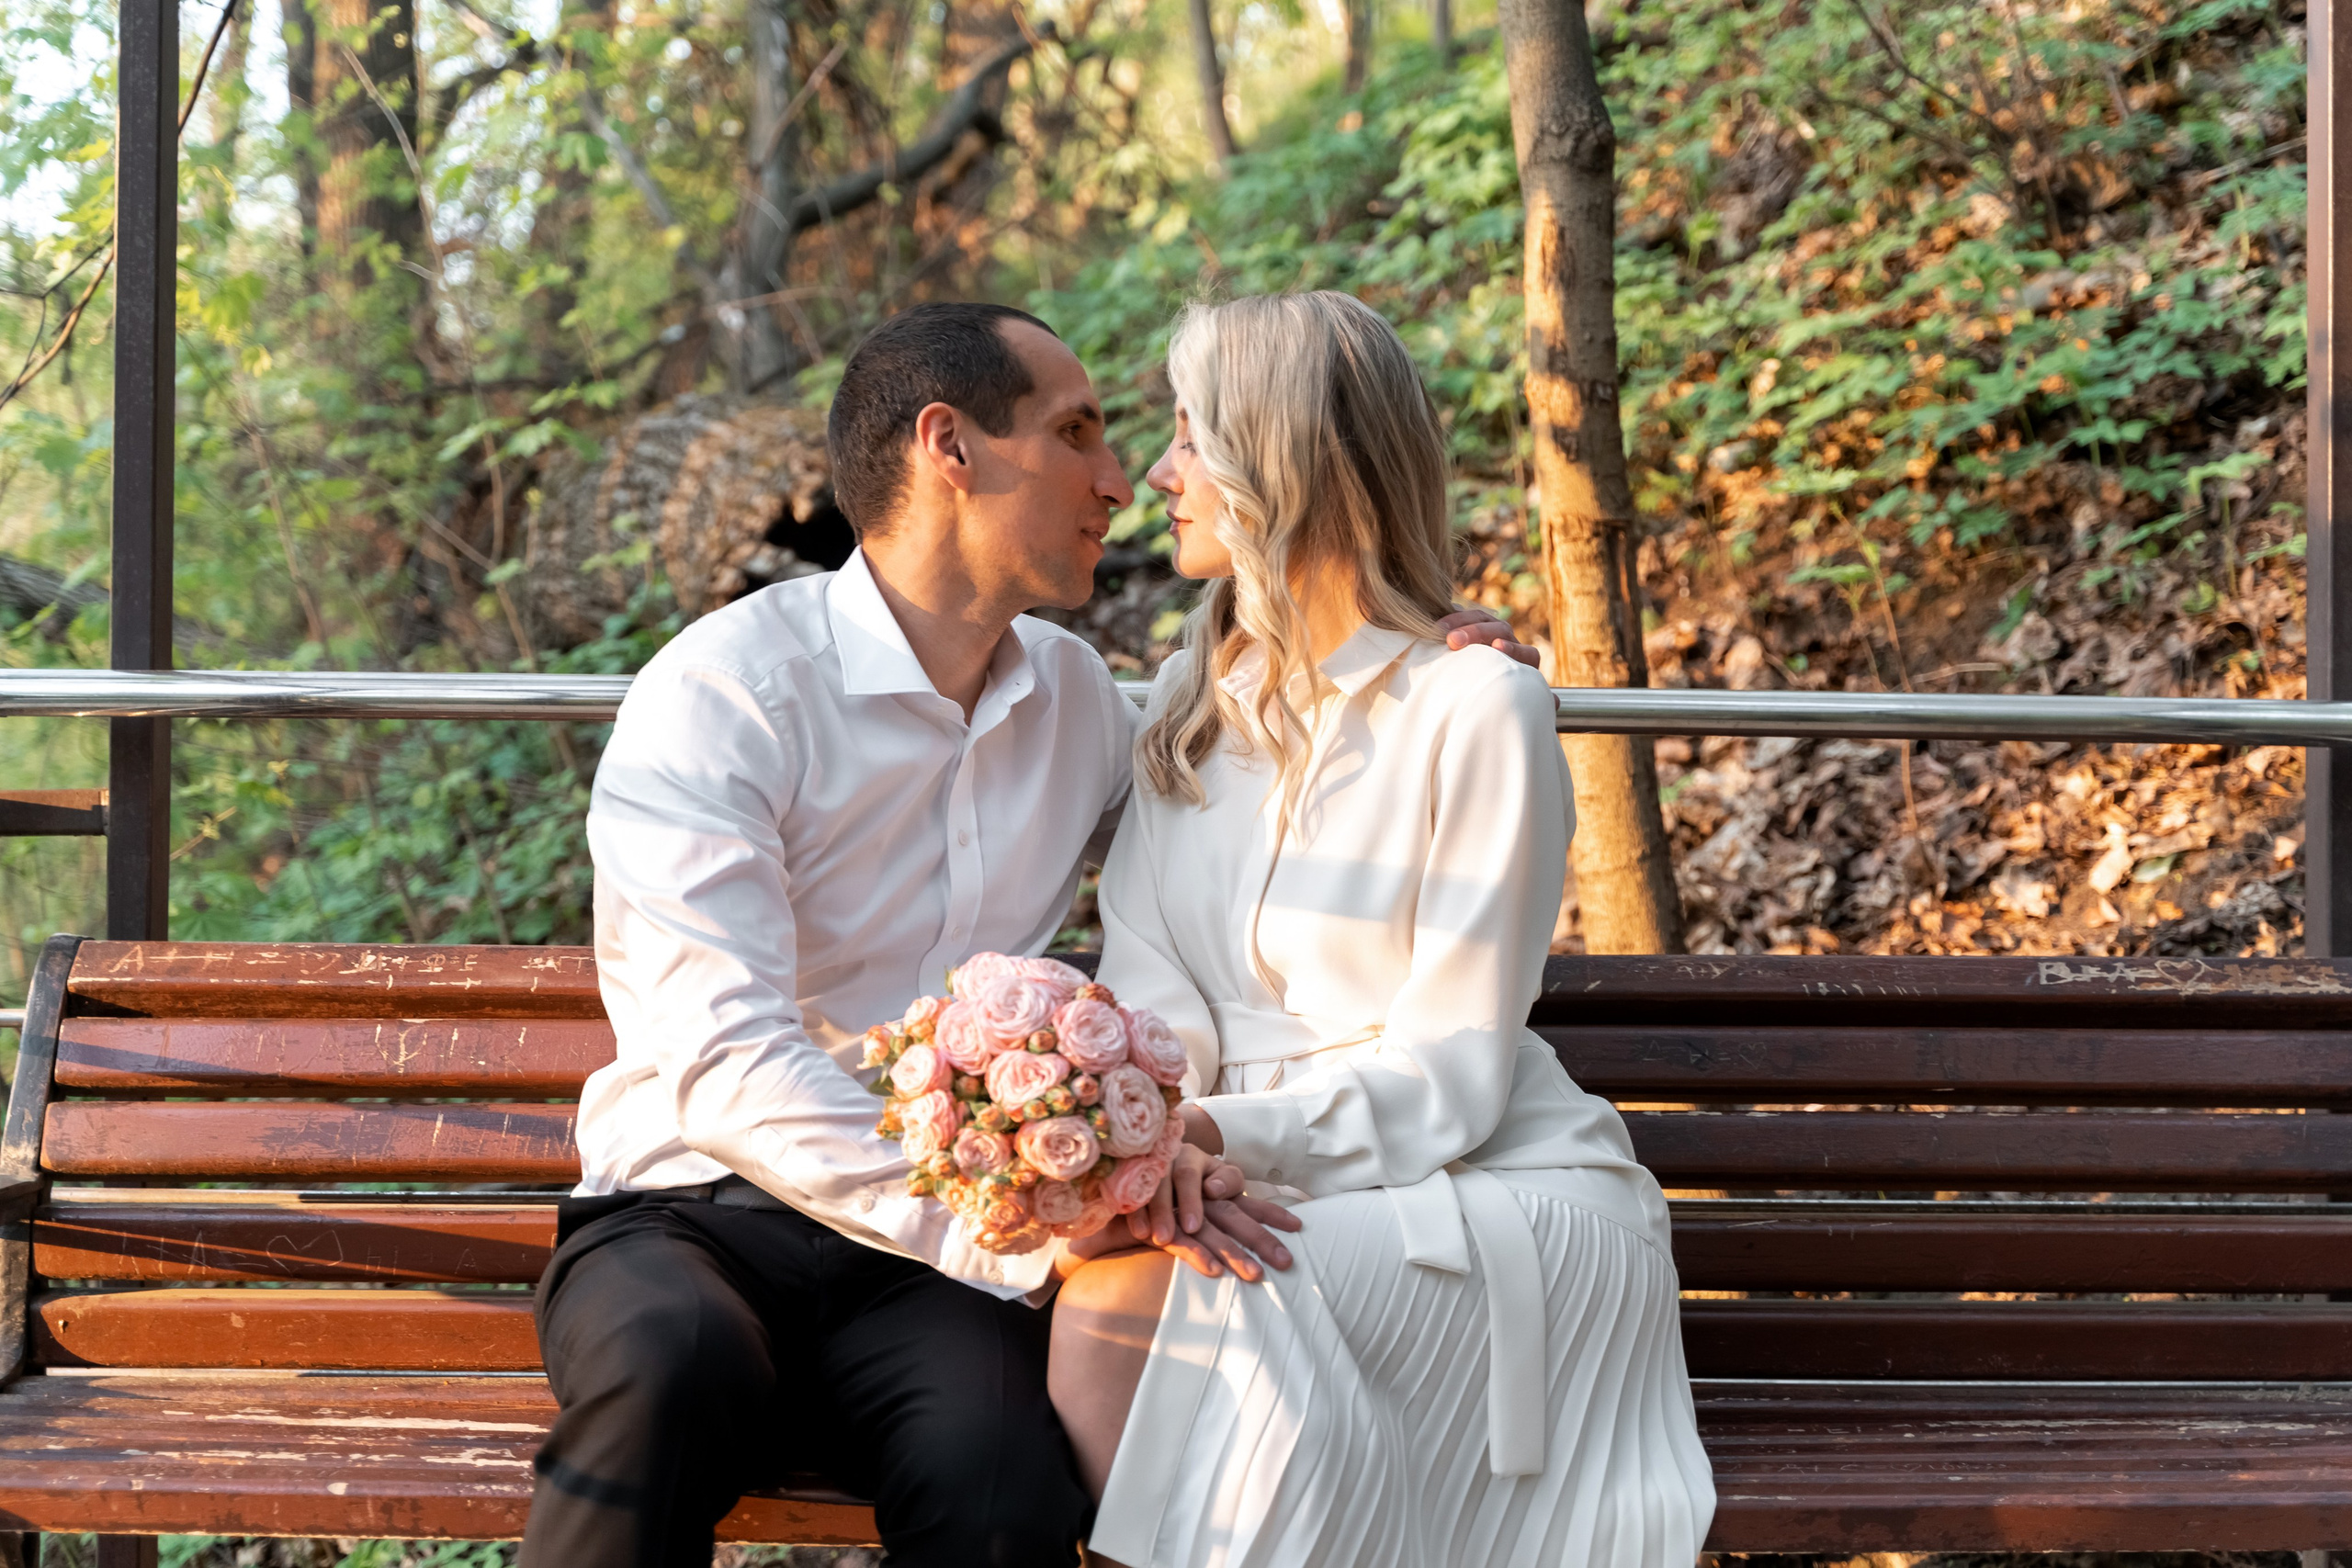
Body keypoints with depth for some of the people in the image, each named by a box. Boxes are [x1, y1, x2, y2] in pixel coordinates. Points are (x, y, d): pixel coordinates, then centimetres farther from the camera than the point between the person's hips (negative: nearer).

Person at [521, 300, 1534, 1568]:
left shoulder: (1074, 695, 14)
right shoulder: (722, 695, -8)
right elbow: (727, 1065, -20)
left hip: (921, 1267, 4)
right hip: (694, 1221, -4)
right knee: (674, 1364, -40)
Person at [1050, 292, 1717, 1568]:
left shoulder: (1473, 710, -8)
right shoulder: (1188, 705, 14)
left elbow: (1447, 1079, -11)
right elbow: (1151, 996, 4)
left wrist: (1223, 1136, -26)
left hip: (1493, 1195, -5)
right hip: (1259, 1190, 5)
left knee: (1132, 1303, -32)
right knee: (1090, 1287, -30)